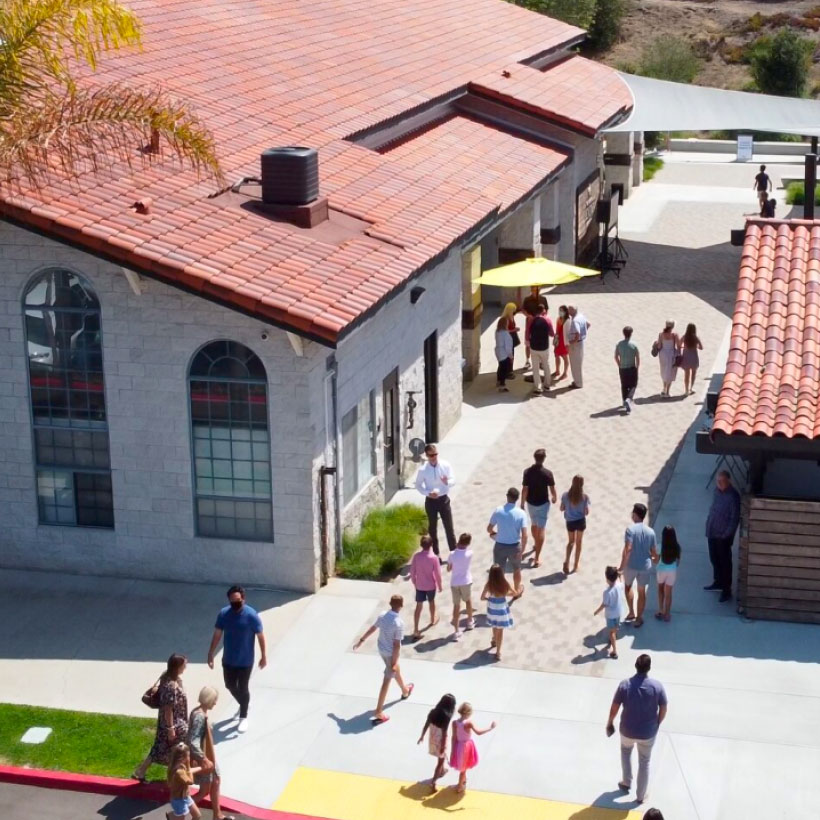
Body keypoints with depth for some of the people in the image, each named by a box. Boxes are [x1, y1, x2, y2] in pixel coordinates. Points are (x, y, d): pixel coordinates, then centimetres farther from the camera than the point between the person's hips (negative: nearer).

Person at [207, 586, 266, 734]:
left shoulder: (251, 615, -20)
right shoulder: (223, 613, -10)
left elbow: (260, 636, -11)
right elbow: (217, 635, 0)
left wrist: (263, 656, -8)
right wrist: (210, 654, 1)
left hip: (245, 661, -4)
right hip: (228, 659, 4)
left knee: (242, 689, 7)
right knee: (230, 686, 18)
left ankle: (243, 717, 27)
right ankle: (244, 703, 48)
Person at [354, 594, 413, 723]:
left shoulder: (382, 615, -8)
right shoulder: (399, 623, -29)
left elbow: (372, 628, 7)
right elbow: (396, 645, -25)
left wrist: (361, 640, 19)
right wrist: (394, 663, -19)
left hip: (381, 649, 8)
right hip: (391, 653, -8)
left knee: (396, 670, 32)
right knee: (387, 681, 1)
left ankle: (405, 691, 59)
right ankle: (378, 713, 3)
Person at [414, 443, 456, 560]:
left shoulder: (446, 465, -11)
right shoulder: (423, 470, -14)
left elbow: (453, 480, -6)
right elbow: (418, 485, -3)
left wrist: (447, 482, -30)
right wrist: (428, 493, -19)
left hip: (444, 499, 0)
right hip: (431, 501, 0)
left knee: (449, 527, 7)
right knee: (432, 528, 13)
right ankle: (435, 554, 29)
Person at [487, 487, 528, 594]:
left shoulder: (498, 511, -13)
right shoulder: (521, 513, -16)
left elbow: (489, 529, -2)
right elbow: (524, 535, -19)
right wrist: (522, 550, -8)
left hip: (500, 546, 0)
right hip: (515, 546, 1)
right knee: (516, 570, 26)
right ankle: (517, 590, 46)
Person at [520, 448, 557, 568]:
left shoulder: (527, 472, -12)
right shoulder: (547, 473, -18)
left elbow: (524, 490, -9)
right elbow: (552, 489, -9)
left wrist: (522, 504, 2)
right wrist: (554, 497, 12)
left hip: (530, 503, 3)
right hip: (543, 503, -3)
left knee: (534, 524, 27)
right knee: (541, 528, 0)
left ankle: (536, 545, 51)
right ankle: (537, 557, -6)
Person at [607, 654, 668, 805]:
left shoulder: (625, 685, -19)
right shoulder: (657, 686, -18)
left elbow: (614, 708, -10)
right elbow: (663, 710, -8)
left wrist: (610, 723, 8)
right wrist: (657, 724, 11)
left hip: (628, 730, 0)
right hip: (648, 732, 0)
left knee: (625, 750, 33)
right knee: (644, 762, 21)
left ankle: (626, 782, 44)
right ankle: (641, 795, 33)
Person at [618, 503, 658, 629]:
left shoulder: (630, 529, -17)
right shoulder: (650, 531, -4)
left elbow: (627, 549, -26)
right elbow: (654, 552, 1)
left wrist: (622, 566, -20)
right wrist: (654, 559, 25)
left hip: (631, 565, -2)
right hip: (645, 566, 2)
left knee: (628, 586, 25)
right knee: (641, 592, 16)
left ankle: (631, 613, 26)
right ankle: (639, 618, 24)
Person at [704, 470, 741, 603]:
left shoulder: (733, 496, -21)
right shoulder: (717, 491, 2)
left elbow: (735, 518, -18)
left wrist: (727, 534, -17)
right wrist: (708, 526, 13)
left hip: (723, 535, -8)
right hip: (712, 532, 8)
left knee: (725, 562, 2)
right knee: (714, 559, 22)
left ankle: (727, 590, 11)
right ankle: (718, 582, 40)